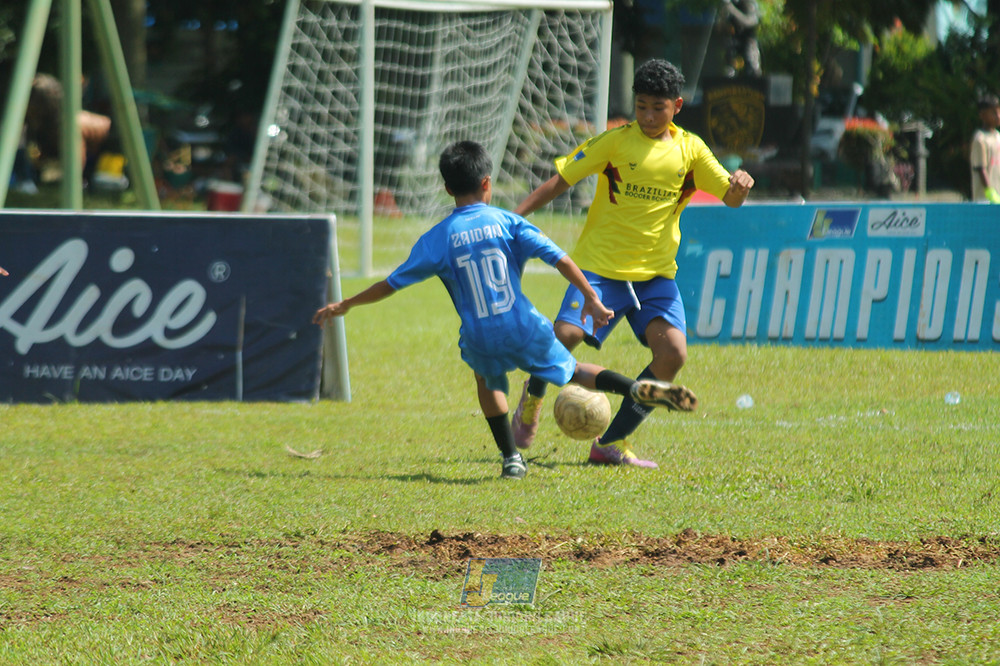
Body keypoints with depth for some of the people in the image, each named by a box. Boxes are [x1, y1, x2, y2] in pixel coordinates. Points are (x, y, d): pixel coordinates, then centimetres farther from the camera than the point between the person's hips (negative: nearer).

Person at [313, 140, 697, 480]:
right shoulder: (507, 222, 1)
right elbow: (558, 258, -5)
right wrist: (591, 299, 4)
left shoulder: (437, 239, 0)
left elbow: (392, 284, 3)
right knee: (572, 371, 18)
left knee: (488, 377, 32)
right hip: (526, 332, 0)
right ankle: (638, 389, -7)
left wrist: (345, 305, 15)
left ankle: (511, 457, 23)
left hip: (481, 341, 0)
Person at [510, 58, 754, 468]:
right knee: (564, 336, -22)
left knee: (672, 353, -17)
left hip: (656, 273, 3)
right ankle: (531, 403, 12)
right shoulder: (615, 142, -3)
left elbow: (730, 198, 4)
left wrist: (740, 186, -21)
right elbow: (560, 181, -3)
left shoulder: (690, 149, 5)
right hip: (600, 265, -3)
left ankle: (612, 444, -4)